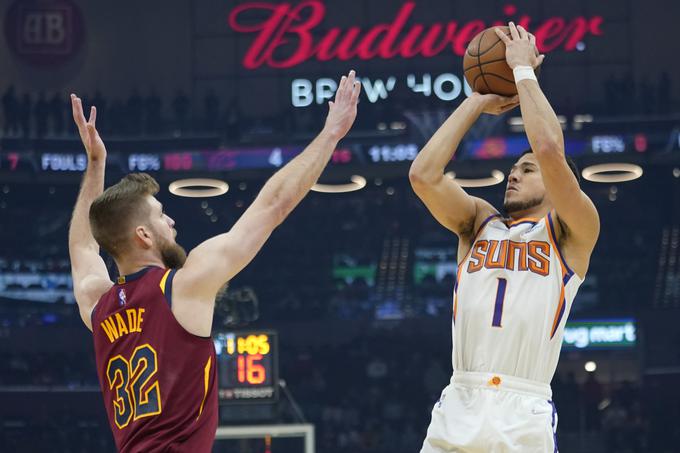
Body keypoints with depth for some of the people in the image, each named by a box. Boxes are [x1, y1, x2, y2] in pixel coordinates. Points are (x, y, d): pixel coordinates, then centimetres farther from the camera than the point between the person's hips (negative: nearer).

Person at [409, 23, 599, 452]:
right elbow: (423, 175, 3)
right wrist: (477, 102, 9)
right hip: (458, 410, 4)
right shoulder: (480, 221, 19)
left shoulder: (572, 232, 6)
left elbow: (549, 150, -11)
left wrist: (524, 71, 1)